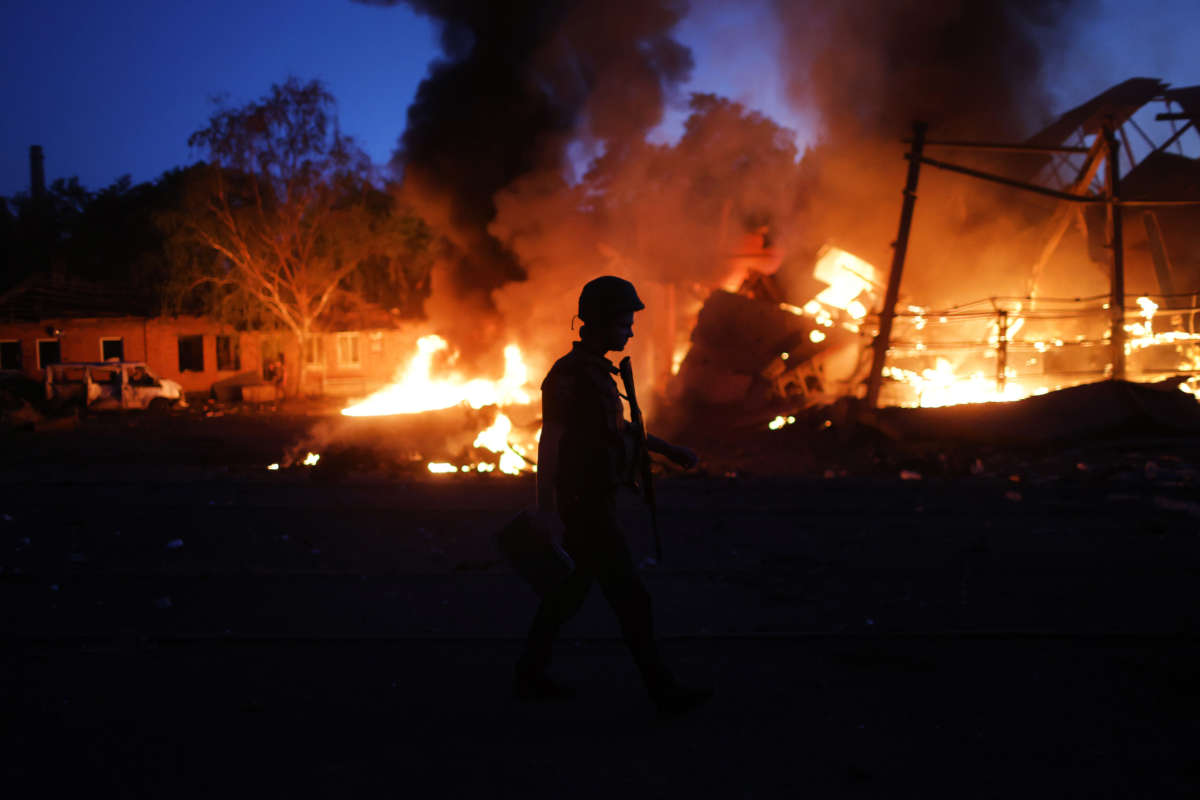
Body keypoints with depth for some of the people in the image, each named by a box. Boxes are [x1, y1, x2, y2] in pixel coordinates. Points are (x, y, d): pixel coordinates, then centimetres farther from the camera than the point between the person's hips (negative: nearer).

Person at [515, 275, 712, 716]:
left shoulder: (595, 371, 13)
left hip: (594, 503, 10)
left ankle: (530, 675, 25)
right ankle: (664, 691, 2)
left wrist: (670, 450, 24)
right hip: (586, 508, -10)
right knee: (630, 598, -5)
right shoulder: (570, 375, -18)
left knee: (569, 590, 16)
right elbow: (550, 441, -24)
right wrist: (545, 509, -29)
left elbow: (618, 427, 26)